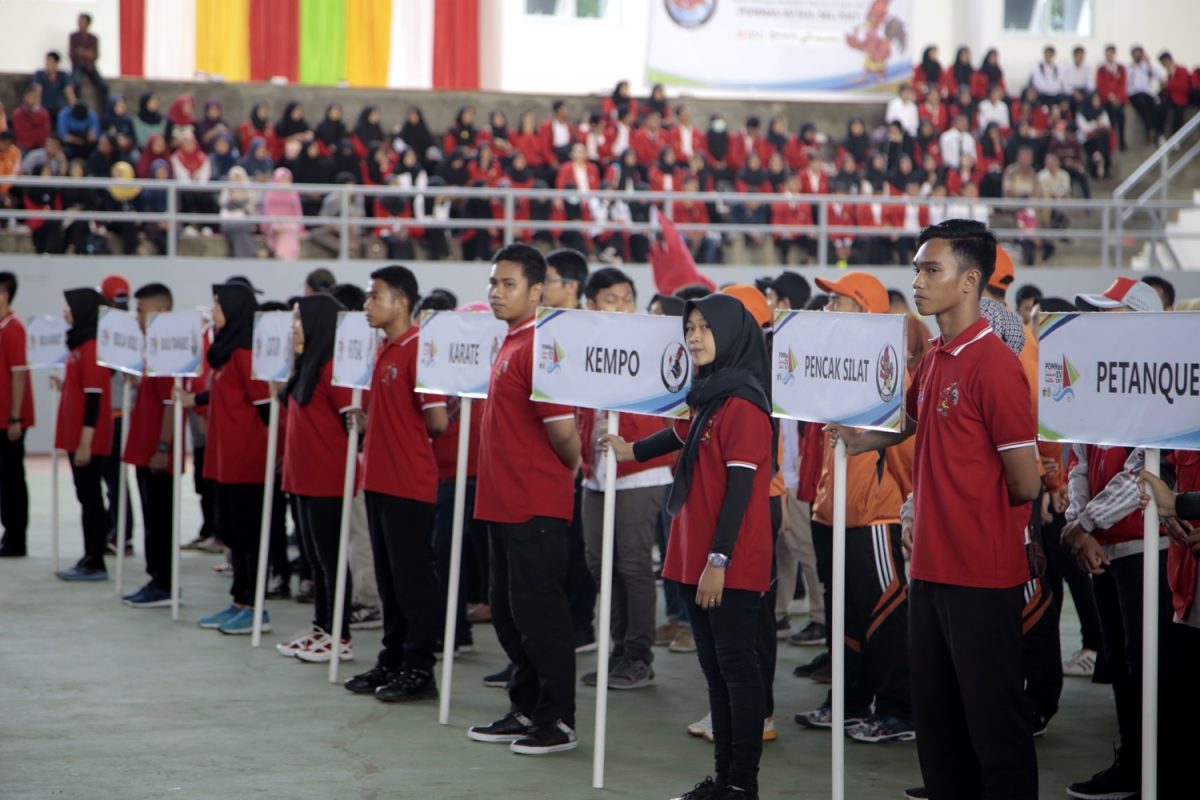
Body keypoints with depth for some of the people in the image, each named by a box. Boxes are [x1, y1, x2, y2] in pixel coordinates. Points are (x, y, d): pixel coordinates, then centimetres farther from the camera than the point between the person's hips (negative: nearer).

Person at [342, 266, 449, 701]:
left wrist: (407, 430, -1)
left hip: (409, 484, -9)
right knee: (388, 578, 14)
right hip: (380, 480, 9)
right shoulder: (386, 351, 13)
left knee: (413, 579, -2)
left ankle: (419, 669, 5)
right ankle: (392, 661, 22)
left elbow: (437, 421, -16)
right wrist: (371, 425, 8)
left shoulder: (419, 350, -14)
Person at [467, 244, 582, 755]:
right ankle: (525, 711, 26)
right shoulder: (510, 345, 14)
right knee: (508, 612, 15)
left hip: (536, 504, -10)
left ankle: (559, 721, 5)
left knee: (538, 611, -3)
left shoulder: (537, 347, -17)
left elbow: (561, 427, -20)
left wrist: (573, 466, -3)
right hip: (504, 501, 10)